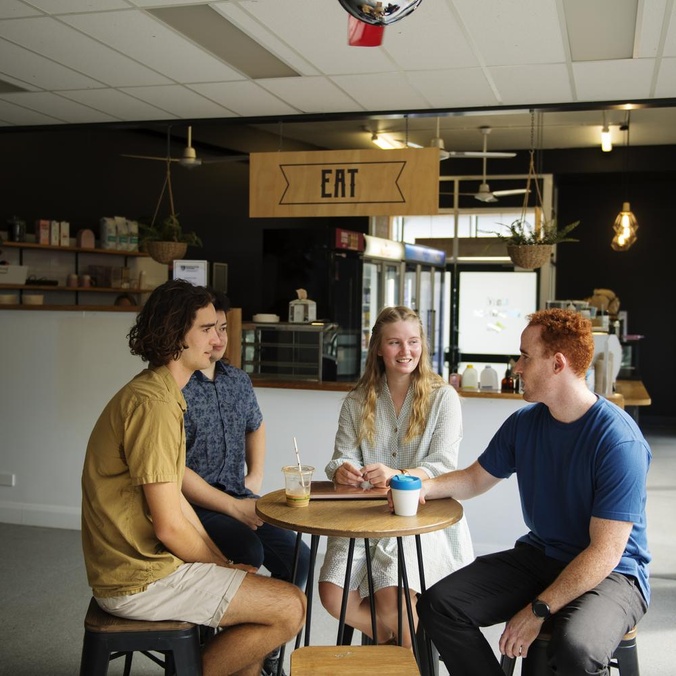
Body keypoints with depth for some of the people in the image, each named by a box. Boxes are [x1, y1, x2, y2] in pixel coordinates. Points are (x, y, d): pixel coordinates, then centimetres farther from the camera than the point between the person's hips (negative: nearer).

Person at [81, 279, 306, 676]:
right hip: (141, 580, -10)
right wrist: (222, 566, -5)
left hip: (135, 563, 10)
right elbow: (169, 526, -22)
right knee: (290, 607, -10)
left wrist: (221, 561, 5)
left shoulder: (161, 395, 12)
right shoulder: (154, 404, -22)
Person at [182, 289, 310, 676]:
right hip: (195, 506, -6)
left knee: (297, 556, -12)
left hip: (240, 499, 7)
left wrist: (255, 478, 14)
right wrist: (234, 508, -17)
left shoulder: (238, 380, 10)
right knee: (249, 553, -30)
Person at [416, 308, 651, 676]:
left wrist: (538, 611, -22)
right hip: (539, 557, 6)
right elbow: (476, 478, 14)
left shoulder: (619, 441, -21)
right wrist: (425, 487, -7)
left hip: (610, 573, -6)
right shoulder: (524, 422, 1)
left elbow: (605, 552, -21)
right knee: (438, 605, -12)